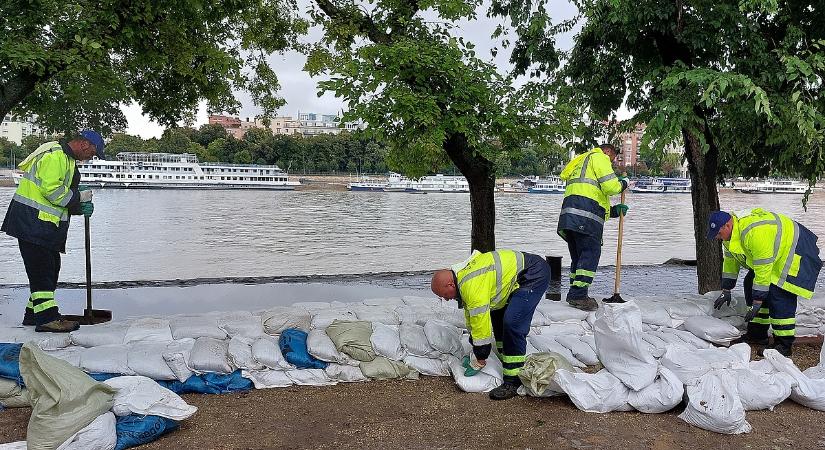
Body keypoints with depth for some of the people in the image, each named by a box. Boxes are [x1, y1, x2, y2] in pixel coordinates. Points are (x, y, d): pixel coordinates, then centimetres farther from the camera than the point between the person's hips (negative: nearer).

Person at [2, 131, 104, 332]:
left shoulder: (67, 159, 20)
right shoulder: (55, 155, -14)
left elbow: (65, 196, 21)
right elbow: (51, 189, -25)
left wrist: (81, 206, 4)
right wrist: (78, 198, -14)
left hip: (46, 225, 11)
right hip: (33, 221, -11)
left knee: (51, 268, 14)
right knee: (42, 268, -10)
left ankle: (33, 313, 23)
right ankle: (47, 318, -9)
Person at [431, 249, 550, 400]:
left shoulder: (473, 287, -27)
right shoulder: (463, 275, 7)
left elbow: (481, 325, -23)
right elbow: (471, 315, 17)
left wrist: (478, 361, -10)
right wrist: (475, 352, 22)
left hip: (535, 274, -11)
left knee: (512, 324, -20)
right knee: (496, 316, 16)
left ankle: (514, 381, -13)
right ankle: (508, 364, 28)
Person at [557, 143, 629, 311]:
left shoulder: (581, 162, 37)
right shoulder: (599, 157, 8)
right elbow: (610, 186, -8)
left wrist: (614, 210, 26)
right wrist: (622, 184, 13)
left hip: (570, 214, 9)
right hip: (585, 216, -9)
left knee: (579, 256, 12)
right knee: (591, 253, -11)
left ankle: (575, 296, 12)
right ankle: (578, 295, -16)